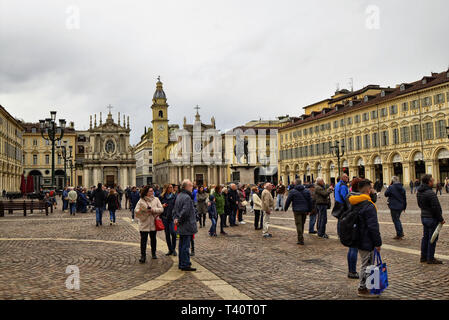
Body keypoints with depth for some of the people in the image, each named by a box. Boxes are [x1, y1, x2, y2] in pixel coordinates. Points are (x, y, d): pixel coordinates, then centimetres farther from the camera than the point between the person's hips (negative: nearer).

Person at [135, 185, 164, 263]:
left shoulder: (156, 199, 4)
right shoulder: (141, 201, 0)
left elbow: (161, 209, -3)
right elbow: (136, 210, -2)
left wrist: (153, 210, -17)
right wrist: (140, 211, -23)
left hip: (153, 223, 2)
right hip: (144, 223, -2)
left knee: (153, 238, 13)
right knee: (143, 240, -4)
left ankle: (153, 254, 29)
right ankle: (143, 256, 1)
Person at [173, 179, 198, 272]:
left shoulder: (179, 196, 11)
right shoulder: (187, 197, -20)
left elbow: (175, 209, 15)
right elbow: (185, 211, -26)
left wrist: (176, 218, 4)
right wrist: (179, 220, -13)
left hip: (181, 227, 10)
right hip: (187, 226, -9)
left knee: (182, 245, 16)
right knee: (185, 246, -3)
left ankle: (182, 263, 26)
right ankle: (185, 265, 3)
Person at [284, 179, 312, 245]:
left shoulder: (292, 191, -6)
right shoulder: (306, 191, 8)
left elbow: (288, 201, -4)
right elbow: (310, 201, 10)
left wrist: (285, 208, 11)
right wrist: (309, 210, 16)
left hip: (297, 210, -4)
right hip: (304, 210, 4)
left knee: (298, 224, -2)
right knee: (302, 224, 16)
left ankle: (301, 240, -7)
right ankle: (300, 237, 28)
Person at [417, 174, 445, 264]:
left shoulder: (419, 192, 6)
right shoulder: (430, 193, -23)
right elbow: (436, 208, -20)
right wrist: (441, 219, -12)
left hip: (423, 217, 9)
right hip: (432, 219, -9)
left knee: (425, 237, 16)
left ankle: (423, 257, 23)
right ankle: (430, 258, 8)